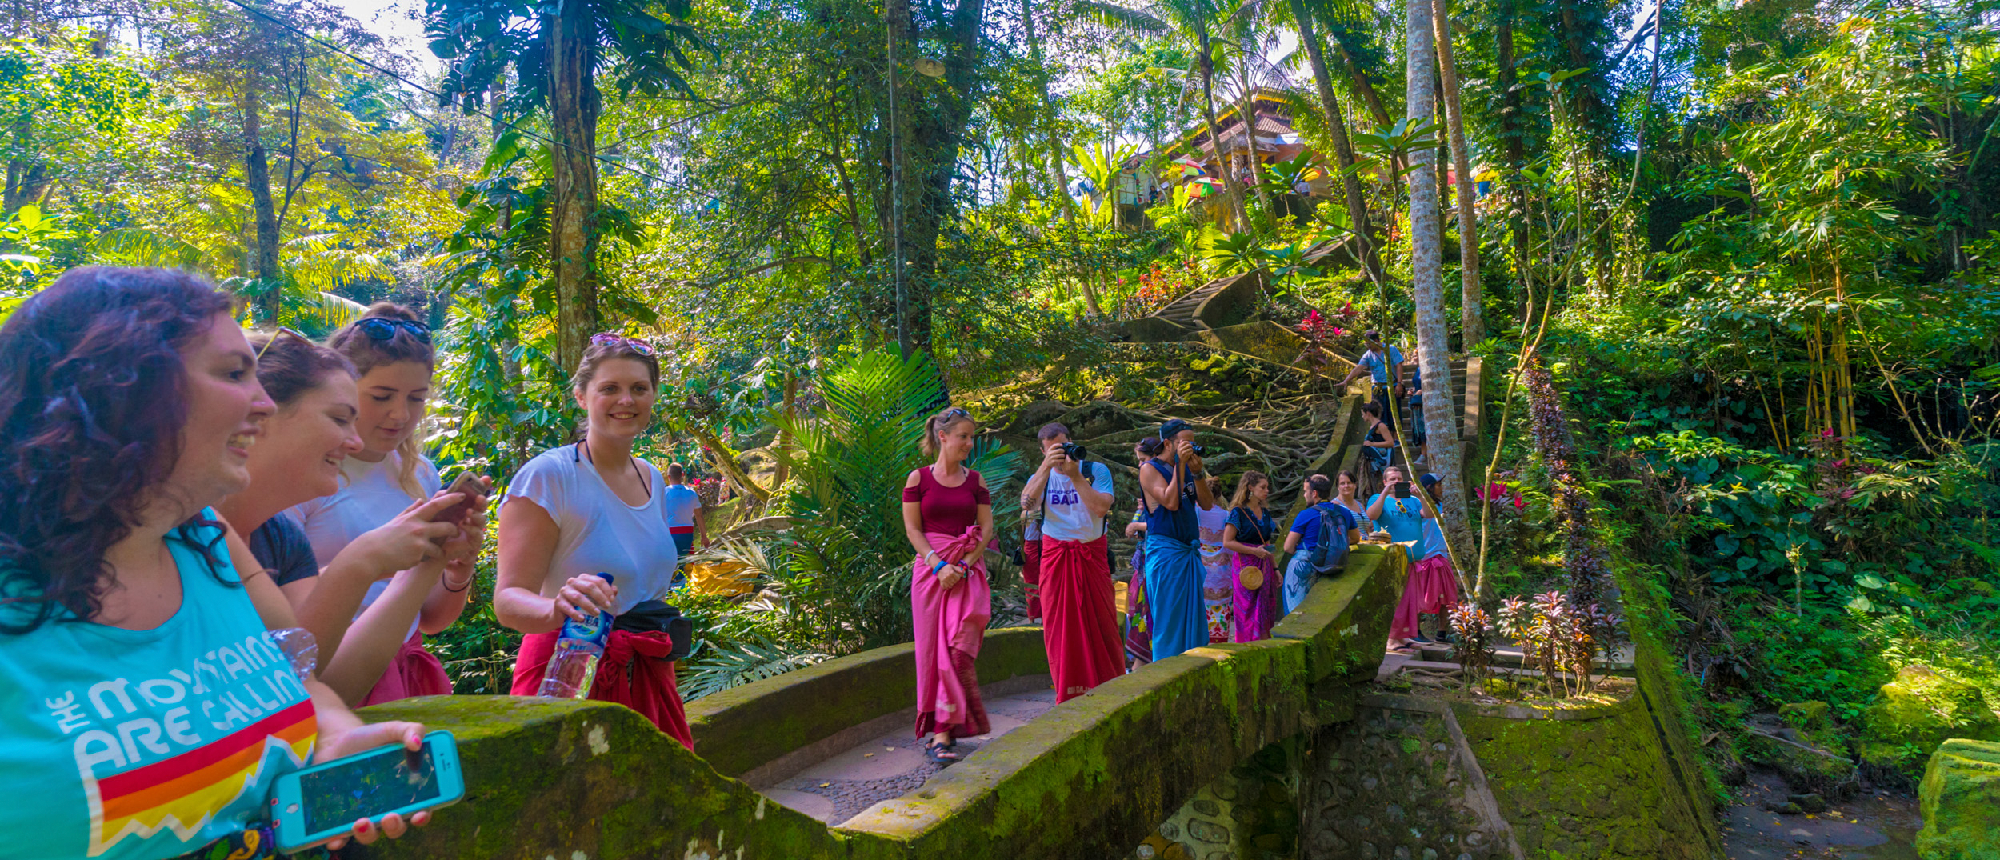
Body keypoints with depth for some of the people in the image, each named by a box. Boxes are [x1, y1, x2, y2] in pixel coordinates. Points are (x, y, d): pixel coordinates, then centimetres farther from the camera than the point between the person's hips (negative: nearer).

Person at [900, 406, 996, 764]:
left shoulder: (975, 480, 9)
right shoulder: (919, 478, 3)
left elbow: (986, 526, 5)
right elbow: (912, 528, 0)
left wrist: (964, 565, -9)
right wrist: (938, 566, -12)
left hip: (968, 571, 1)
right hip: (930, 569, -1)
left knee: (958, 649, -9)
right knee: (933, 649, 0)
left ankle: (943, 733, -4)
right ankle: (944, 727, 10)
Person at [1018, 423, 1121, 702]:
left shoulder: (1096, 470, 1)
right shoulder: (1042, 476, 6)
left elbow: (1101, 508, -15)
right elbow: (1026, 502, -17)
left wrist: (1075, 475, -19)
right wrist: (1047, 467, -26)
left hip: (1091, 555, -1)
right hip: (1055, 556, 1)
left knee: (1101, 622, 3)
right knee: (1059, 624, 2)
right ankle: (1070, 693, 12)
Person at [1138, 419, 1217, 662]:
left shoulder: (1187, 467, 13)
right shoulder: (1149, 469, -7)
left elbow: (1208, 504, 4)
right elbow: (1171, 502, -20)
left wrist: (1197, 472, -8)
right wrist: (1180, 465, -19)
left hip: (1191, 551, 7)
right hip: (1165, 550, -7)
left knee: (1193, 617, 9)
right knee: (1169, 618, -3)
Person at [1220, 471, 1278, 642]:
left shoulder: (1265, 512, 14)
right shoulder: (1238, 512, -7)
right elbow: (1227, 541, -13)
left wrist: (1275, 568, 18)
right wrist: (1254, 550, -16)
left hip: (1263, 565, 7)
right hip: (1245, 565, -7)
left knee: (1265, 613, 5)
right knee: (1249, 612, -6)